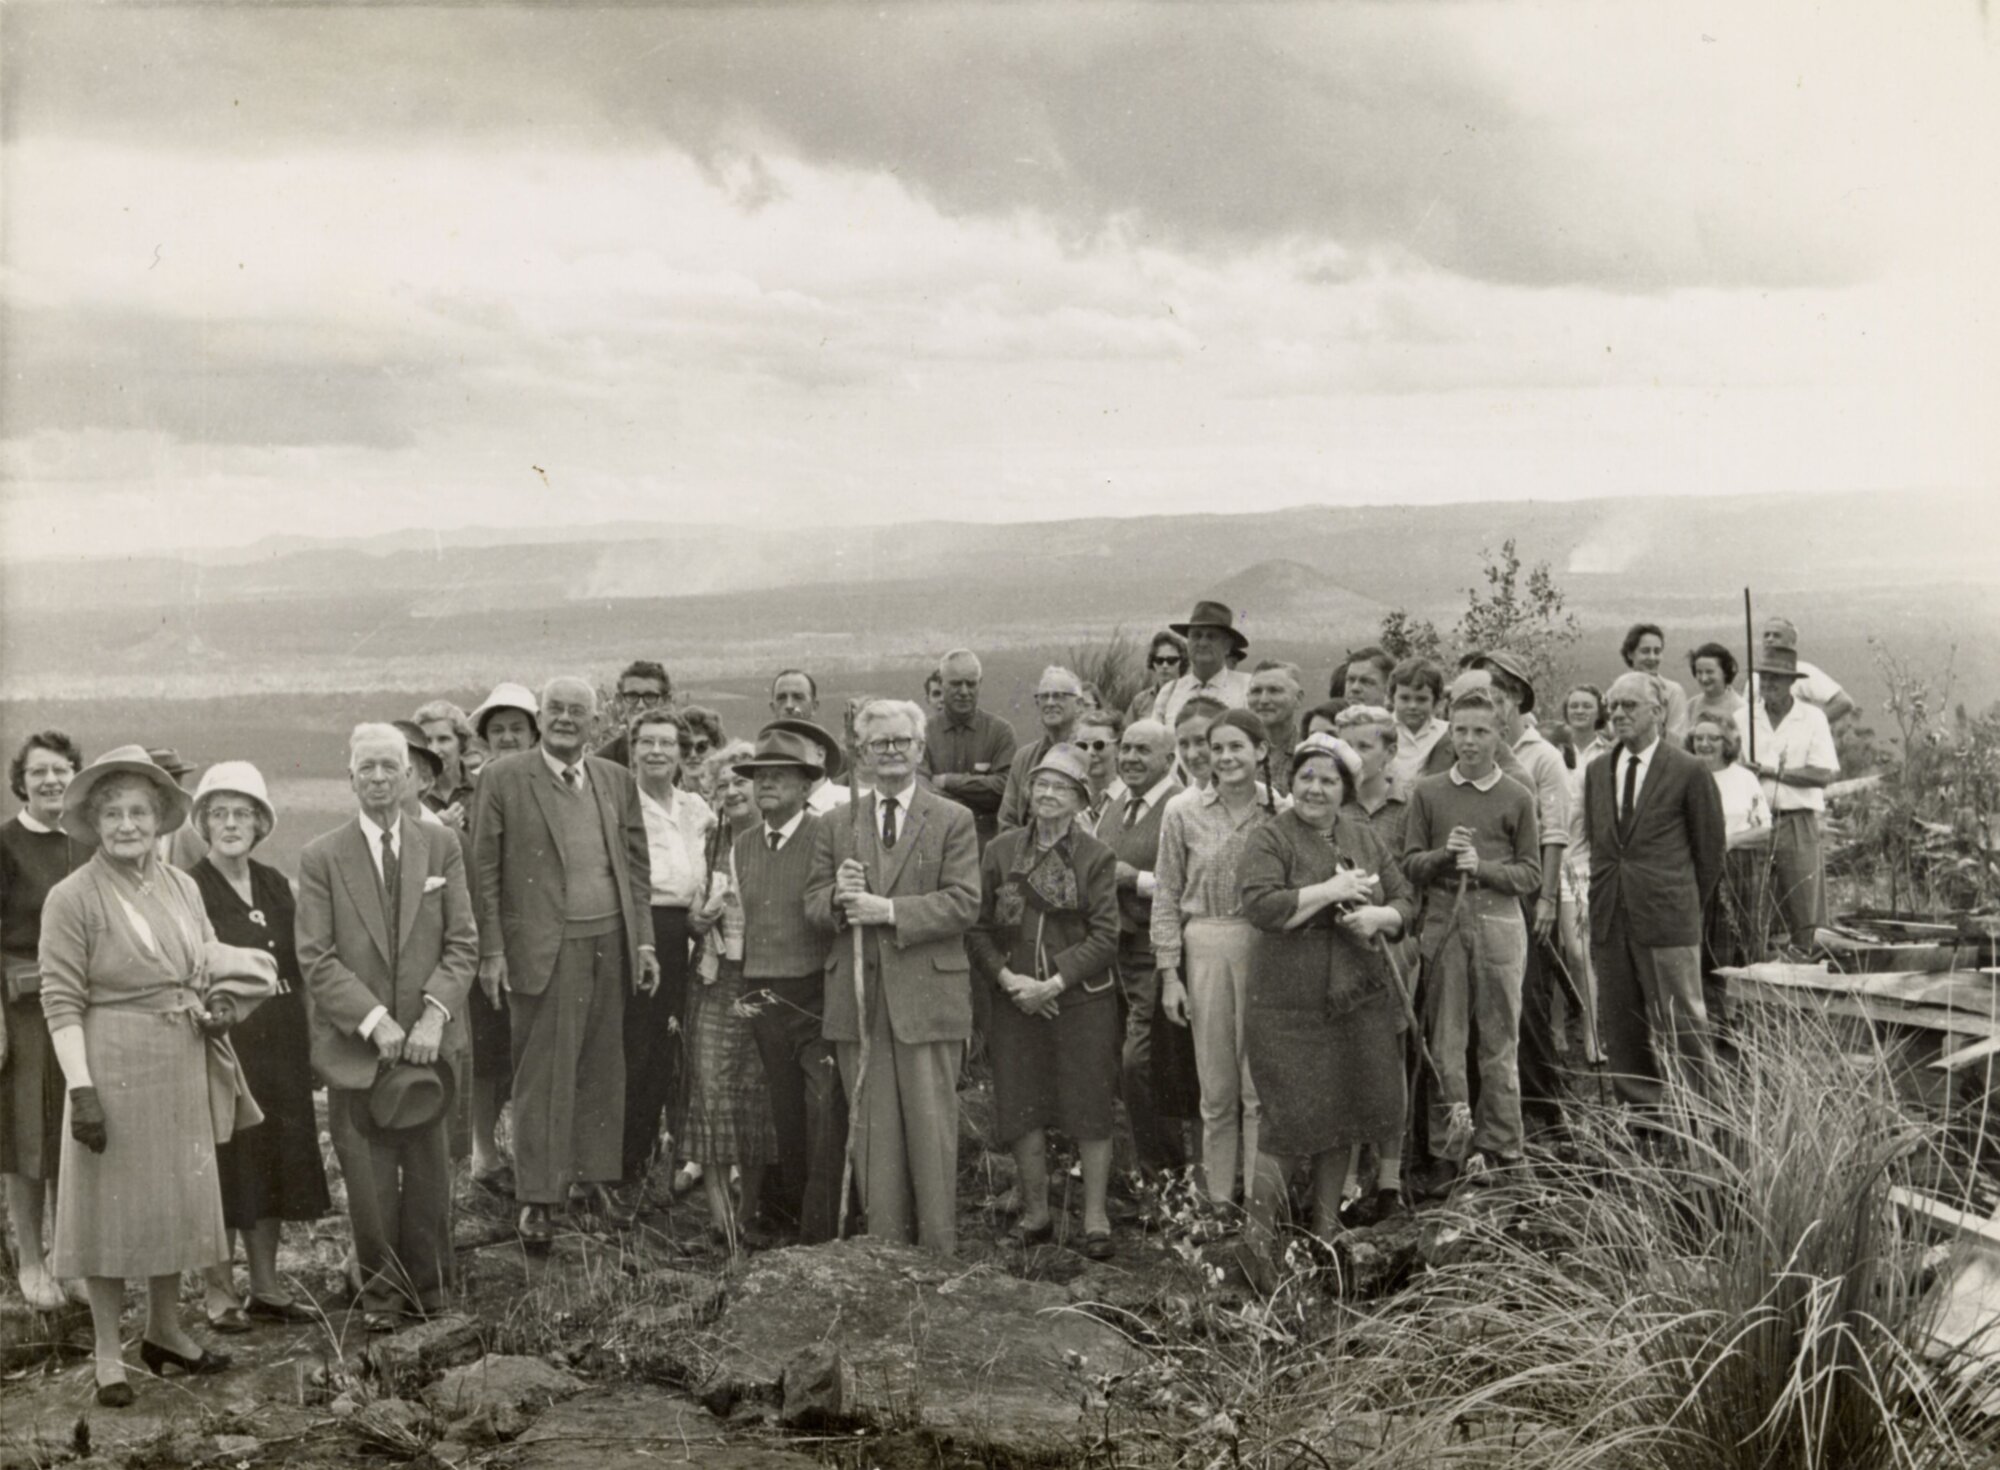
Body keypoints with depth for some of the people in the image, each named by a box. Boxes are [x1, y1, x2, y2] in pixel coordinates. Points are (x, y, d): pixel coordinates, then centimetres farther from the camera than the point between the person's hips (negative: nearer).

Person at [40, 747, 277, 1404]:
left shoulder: (181, 886, 5)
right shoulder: (72, 898, -12)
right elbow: (62, 1002, -14)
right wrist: (81, 1088, -20)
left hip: (183, 1073, 6)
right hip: (114, 1071, -6)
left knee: (179, 1198, 16)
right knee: (112, 1207, 4)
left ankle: (165, 1330, 34)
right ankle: (109, 1355, 17)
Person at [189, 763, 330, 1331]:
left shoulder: (275, 886, 10)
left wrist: (303, 1037, 10)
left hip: (279, 1045, 6)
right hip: (220, 1043, -6)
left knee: (274, 1162, 11)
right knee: (222, 1164, 1)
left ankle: (267, 1286, 22)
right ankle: (219, 1293, 11)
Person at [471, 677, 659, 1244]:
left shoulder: (617, 781, 11)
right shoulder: (504, 779, -1)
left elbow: (637, 866, 14)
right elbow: (484, 871, -2)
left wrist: (644, 941, 8)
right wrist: (491, 951, -6)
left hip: (609, 943, 4)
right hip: (544, 947, -4)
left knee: (603, 1068, 10)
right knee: (542, 1074, -2)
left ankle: (599, 1176, 23)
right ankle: (536, 1197, 5)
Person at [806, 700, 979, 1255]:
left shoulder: (953, 821, 4)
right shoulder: (835, 823, 14)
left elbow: (964, 903, -6)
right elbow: (813, 906, 11)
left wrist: (889, 910, -16)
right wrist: (838, 897, -13)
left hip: (928, 995, -3)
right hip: (858, 999, 3)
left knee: (932, 1125, -1)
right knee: (871, 1129, 6)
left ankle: (939, 1249, 8)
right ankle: (883, 1246, 14)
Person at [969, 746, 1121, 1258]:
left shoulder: (1096, 857, -2)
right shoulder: (1000, 851, 5)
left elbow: (1105, 936, -6)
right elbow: (978, 928, 4)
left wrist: (1055, 982, -14)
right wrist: (1006, 977, -10)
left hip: (1081, 999, -2)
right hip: (1015, 1000, 2)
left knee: (1089, 1110, 1)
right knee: (1020, 1110, 5)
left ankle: (1095, 1217, 12)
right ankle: (1035, 1213, 20)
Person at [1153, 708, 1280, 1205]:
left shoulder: (1281, 812, 0)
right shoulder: (1183, 812, 1)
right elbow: (1167, 895, 5)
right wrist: (1169, 973, 1)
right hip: (1205, 948, 1)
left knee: (1262, 1084, 1)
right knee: (1216, 1087, 9)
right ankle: (1219, 1201, 19)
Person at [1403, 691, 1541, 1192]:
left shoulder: (1518, 798, 7)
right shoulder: (1427, 793, 10)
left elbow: (1531, 874, 4)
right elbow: (1410, 865, 9)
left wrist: (1482, 867, -11)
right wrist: (1444, 856, -10)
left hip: (1499, 922, -1)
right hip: (1442, 922, 1)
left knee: (1498, 1044, 2)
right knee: (1443, 1043, 2)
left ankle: (1498, 1153, 10)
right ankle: (1446, 1154, 9)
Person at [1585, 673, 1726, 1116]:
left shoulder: (1687, 772, -3)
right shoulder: (1597, 772, 13)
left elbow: (1710, 849, 3)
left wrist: (1688, 905, 6)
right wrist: (1602, 898, 11)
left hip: (1666, 917, -5)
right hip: (1609, 919, 5)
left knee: (1682, 1023, -3)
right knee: (1618, 1025, 7)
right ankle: (1640, 1110, 17)